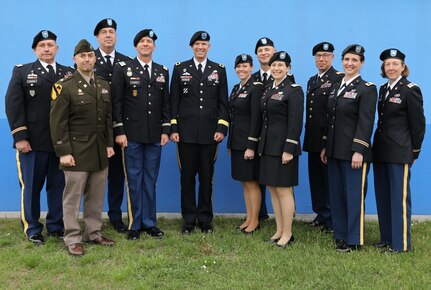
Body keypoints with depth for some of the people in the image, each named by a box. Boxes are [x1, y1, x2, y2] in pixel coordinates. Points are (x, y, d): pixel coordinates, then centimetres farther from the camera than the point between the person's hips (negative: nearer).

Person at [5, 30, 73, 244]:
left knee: (58, 186, 8)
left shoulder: (69, 74, 11)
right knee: (31, 186, 7)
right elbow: (13, 105, -2)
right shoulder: (22, 72, 6)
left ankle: (56, 226, 22)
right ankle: (32, 229, 20)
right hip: (33, 141, -1)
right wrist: (20, 136, -11)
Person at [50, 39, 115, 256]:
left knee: (96, 196, 12)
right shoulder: (65, 86, -7)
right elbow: (57, 123, -11)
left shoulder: (104, 86, 11)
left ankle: (93, 233, 24)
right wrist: (63, 152, -15)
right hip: (76, 151, -5)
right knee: (73, 196, 2)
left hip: (100, 151, 6)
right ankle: (73, 239, 11)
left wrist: (109, 144, 7)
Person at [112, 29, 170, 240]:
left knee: (150, 181, 8)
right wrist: (119, 132, -9)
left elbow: (165, 103, 11)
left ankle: (149, 222, 18)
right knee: (134, 181, 3)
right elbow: (116, 102, -3)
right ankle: (134, 225, 12)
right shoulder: (123, 69, 1)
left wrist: (166, 130, 4)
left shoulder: (162, 72, 11)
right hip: (132, 135, -3)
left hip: (154, 136, 3)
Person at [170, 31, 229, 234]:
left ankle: (205, 220, 17)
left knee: (207, 177, 6)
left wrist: (222, 128, -3)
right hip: (186, 132, 0)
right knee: (187, 177, 4)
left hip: (210, 133, 1)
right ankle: (189, 220, 14)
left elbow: (223, 103, 7)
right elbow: (174, 101, 4)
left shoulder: (219, 70, 9)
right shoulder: (180, 69, 7)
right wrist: (173, 129, -3)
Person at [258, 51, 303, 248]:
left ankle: (287, 234, 8)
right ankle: (279, 230, 21)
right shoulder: (269, 90, 14)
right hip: (268, 146, 8)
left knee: (283, 189, -3)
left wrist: (289, 149, -20)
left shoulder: (294, 90, -10)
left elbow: (296, 122, -15)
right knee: (272, 188, 11)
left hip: (283, 147, -8)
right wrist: (261, 146, 13)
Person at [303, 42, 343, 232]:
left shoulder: (340, 79, -10)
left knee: (330, 179, 2)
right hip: (313, 139, 8)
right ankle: (320, 215, 26)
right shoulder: (312, 81, 16)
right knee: (316, 179, 14)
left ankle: (332, 220, 12)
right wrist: (308, 135, 12)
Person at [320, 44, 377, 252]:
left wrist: (359, 151, -20)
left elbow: (366, 122, -14)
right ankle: (340, 234, 23)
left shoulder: (367, 89, -6)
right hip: (335, 151, 7)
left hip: (353, 151, -7)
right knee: (336, 194, 11)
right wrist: (325, 147, 12)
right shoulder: (336, 88, 14)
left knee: (354, 195, 0)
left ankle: (354, 240, 10)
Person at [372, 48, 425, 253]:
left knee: (399, 197, -2)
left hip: (399, 152, -7)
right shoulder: (383, 89, 12)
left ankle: (401, 243, 8)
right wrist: (377, 147, 11)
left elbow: (418, 124, -6)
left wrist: (414, 152, -4)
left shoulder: (411, 90, -8)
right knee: (382, 196, 12)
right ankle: (386, 238, 23)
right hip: (381, 151, 7)